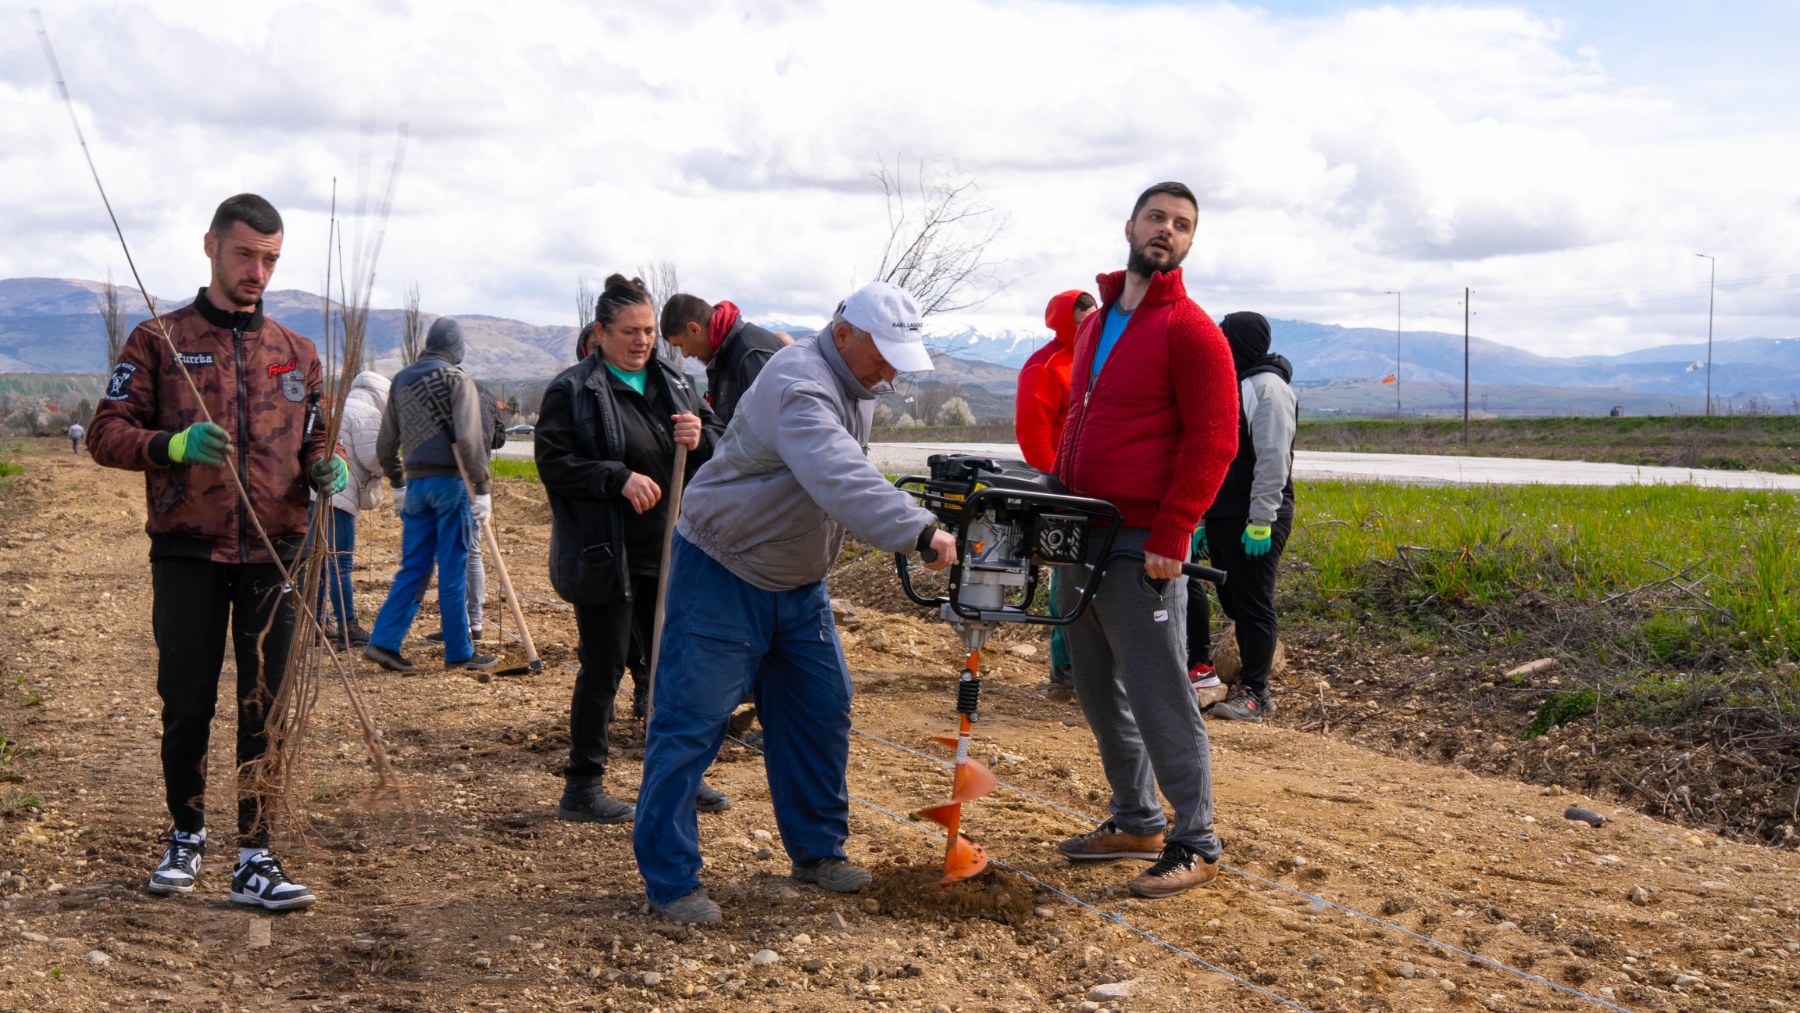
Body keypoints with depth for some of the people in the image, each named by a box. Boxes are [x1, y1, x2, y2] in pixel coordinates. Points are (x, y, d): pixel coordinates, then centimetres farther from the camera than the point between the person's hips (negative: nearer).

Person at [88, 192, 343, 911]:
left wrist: (325, 468, -5)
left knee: (265, 711, 1)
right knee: (186, 707, 6)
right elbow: (107, 433, 0)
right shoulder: (158, 340, 3)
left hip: (273, 556, 2)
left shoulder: (297, 353, 13)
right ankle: (186, 836, 28)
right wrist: (174, 446, -19)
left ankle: (255, 860, 8)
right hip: (186, 555, -2)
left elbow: (316, 441, 19)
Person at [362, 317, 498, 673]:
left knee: (412, 568, 11)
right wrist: (483, 489, -13)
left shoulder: (400, 380, 13)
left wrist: (397, 483, 26)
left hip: (415, 482, 5)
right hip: (451, 482, -5)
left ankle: (383, 641, 3)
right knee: (453, 570, 0)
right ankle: (459, 653, 6)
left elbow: (385, 443, 16)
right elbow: (469, 439, -16)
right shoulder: (457, 380, -6)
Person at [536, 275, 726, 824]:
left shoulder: (673, 382, 11)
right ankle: (582, 788, 12)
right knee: (603, 669, 0)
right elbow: (552, 462, -14)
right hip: (606, 556, -6)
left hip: (670, 553, 7)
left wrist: (701, 440, -9)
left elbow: (721, 446, 14)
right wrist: (618, 479, -23)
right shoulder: (572, 390, -7)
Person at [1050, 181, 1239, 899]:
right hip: (1083, 542, 8)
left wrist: (1170, 538, -17)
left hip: (1144, 550, -8)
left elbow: (1213, 441, -13)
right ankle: (1136, 822, 28)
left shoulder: (1190, 330, -8)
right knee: (1099, 693, 15)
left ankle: (1196, 844, 7)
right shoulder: (1096, 323, 17)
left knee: (1159, 699, -4)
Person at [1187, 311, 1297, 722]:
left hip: (1255, 519, -9)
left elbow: (1273, 459, -18)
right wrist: (1202, 516, 19)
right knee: (1232, 599, 12)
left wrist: (1261, 521, -22)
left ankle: (1254, 692, 2)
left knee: (1251, 603, -3)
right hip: (1222, 515, 9)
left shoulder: (1268, 387, -11)